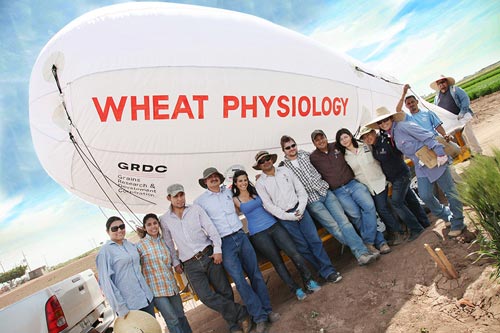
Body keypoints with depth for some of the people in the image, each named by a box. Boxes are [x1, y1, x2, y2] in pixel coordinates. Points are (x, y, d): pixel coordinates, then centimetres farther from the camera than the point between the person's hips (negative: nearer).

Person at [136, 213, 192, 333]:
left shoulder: (164, 241, 7)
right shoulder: (140, 245, -7)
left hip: (172, 285, 5)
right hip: (156, 288, -5)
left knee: (181, 315, 14)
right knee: (172, 320, -4)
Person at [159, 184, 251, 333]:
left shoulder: (195, 209, 1)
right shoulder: (164, 219, 4)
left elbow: (211, 229, -2)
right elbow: (168, 244, 12)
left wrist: (217, 249, -11)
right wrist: (175, 262, 8)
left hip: (209, 255, 0)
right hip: (190, 265, 0)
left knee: (225, 291, 1)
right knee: (206, 296, -15)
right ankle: (241, 314, 0)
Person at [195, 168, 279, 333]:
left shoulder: (229, 192, 11)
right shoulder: (200, 201, 0)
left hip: (241, 236, 3)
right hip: (224, 243, -3)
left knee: (255, 274, 5)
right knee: (239, 280, -6)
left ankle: (267, 310, 16)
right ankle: (259, 316, 4)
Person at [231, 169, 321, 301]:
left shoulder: (255, 191, 10)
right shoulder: (235, 199, 3)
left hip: (274, 225, 3)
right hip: (258, 234, -3)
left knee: (294, 253, -7)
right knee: (277, 262, 1)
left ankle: (309, 281, 8)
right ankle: (296, 289, 14)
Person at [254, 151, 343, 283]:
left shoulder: (285, 170, 7)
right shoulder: (260, 183, -1)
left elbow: (300, 188, 7)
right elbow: (268, 205, -6)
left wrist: (301, 208, -6)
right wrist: (288, 216, -11)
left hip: (299, 210, 2)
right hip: (285, 218, -2)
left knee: (315, 240, -3)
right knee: (303, 246, 2)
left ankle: (328, 270, 9)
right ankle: (325, 272, 16)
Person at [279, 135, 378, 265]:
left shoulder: (304, 154, 10)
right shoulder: (283, 167, 0)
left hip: (325, 191, 4)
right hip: (312, 200, -3)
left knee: (344, 221, -8)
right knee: (335, 227, -8)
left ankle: (362, 254, -9)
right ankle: (360, 252, 1)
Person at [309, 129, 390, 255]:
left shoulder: (337, 146, 5)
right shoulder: (313, 158, 0)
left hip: (353, 183, 2)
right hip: (338, 192, -2)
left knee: (369, 205, -18)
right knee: (355, 214, -12)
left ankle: (368, 241, -8)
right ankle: (378, 240, 2)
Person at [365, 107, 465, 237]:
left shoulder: (403, 126, -15)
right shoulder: (392, 136, 10)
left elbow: (427, 136, -18)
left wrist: (440, 153, -21)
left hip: (434, 161, -7)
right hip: (421, 168, 7)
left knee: (450, 192, 4)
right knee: (425, 196, -1)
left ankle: (458, 224, 18)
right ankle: (449, 216, 24)